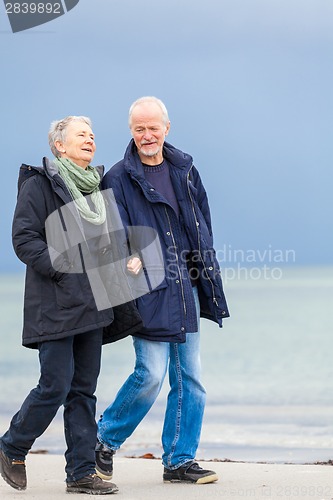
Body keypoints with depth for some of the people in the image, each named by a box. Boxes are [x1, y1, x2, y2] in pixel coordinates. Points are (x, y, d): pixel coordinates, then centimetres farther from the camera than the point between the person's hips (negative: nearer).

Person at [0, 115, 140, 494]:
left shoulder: (97, 185, 17)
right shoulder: (40, 185, -5)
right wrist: (61, 270, -18)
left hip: (92, 304, 7)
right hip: (55, 307, -7)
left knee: (84, 389, 7)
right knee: (55, 387, -8)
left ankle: (82, 472, 10)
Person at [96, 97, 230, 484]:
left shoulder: (184, 170, 13)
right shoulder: (119, 178, -2)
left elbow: (201, 223, 19)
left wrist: (206, 273, 14)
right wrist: (130, 257, -26)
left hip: (186, 287, 6)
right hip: (149, 288, -6)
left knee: (189, 378, 5)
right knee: (151, 373, -12)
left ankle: (179, 461, 13)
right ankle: (105, 440, 9)